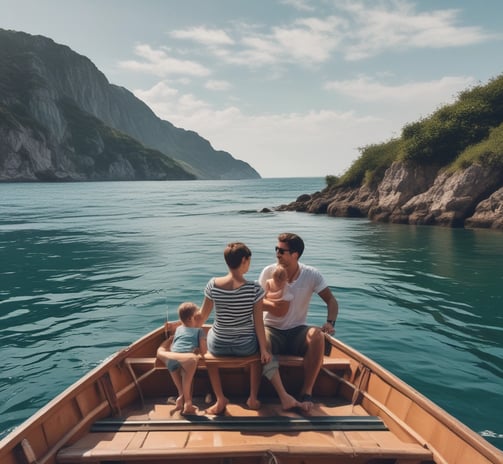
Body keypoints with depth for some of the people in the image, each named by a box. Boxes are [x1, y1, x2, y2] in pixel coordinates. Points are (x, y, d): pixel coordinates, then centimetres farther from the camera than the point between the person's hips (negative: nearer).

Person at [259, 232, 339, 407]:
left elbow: (331, 300, -5)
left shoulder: (312, 275, -7)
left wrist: (330, 322, -25)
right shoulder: (269, 272, -7)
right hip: (271, 329, 0)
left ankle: (306, 392, -20)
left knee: (317, 336, -33)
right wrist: (270, 305, -26)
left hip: (297, 331, 0)